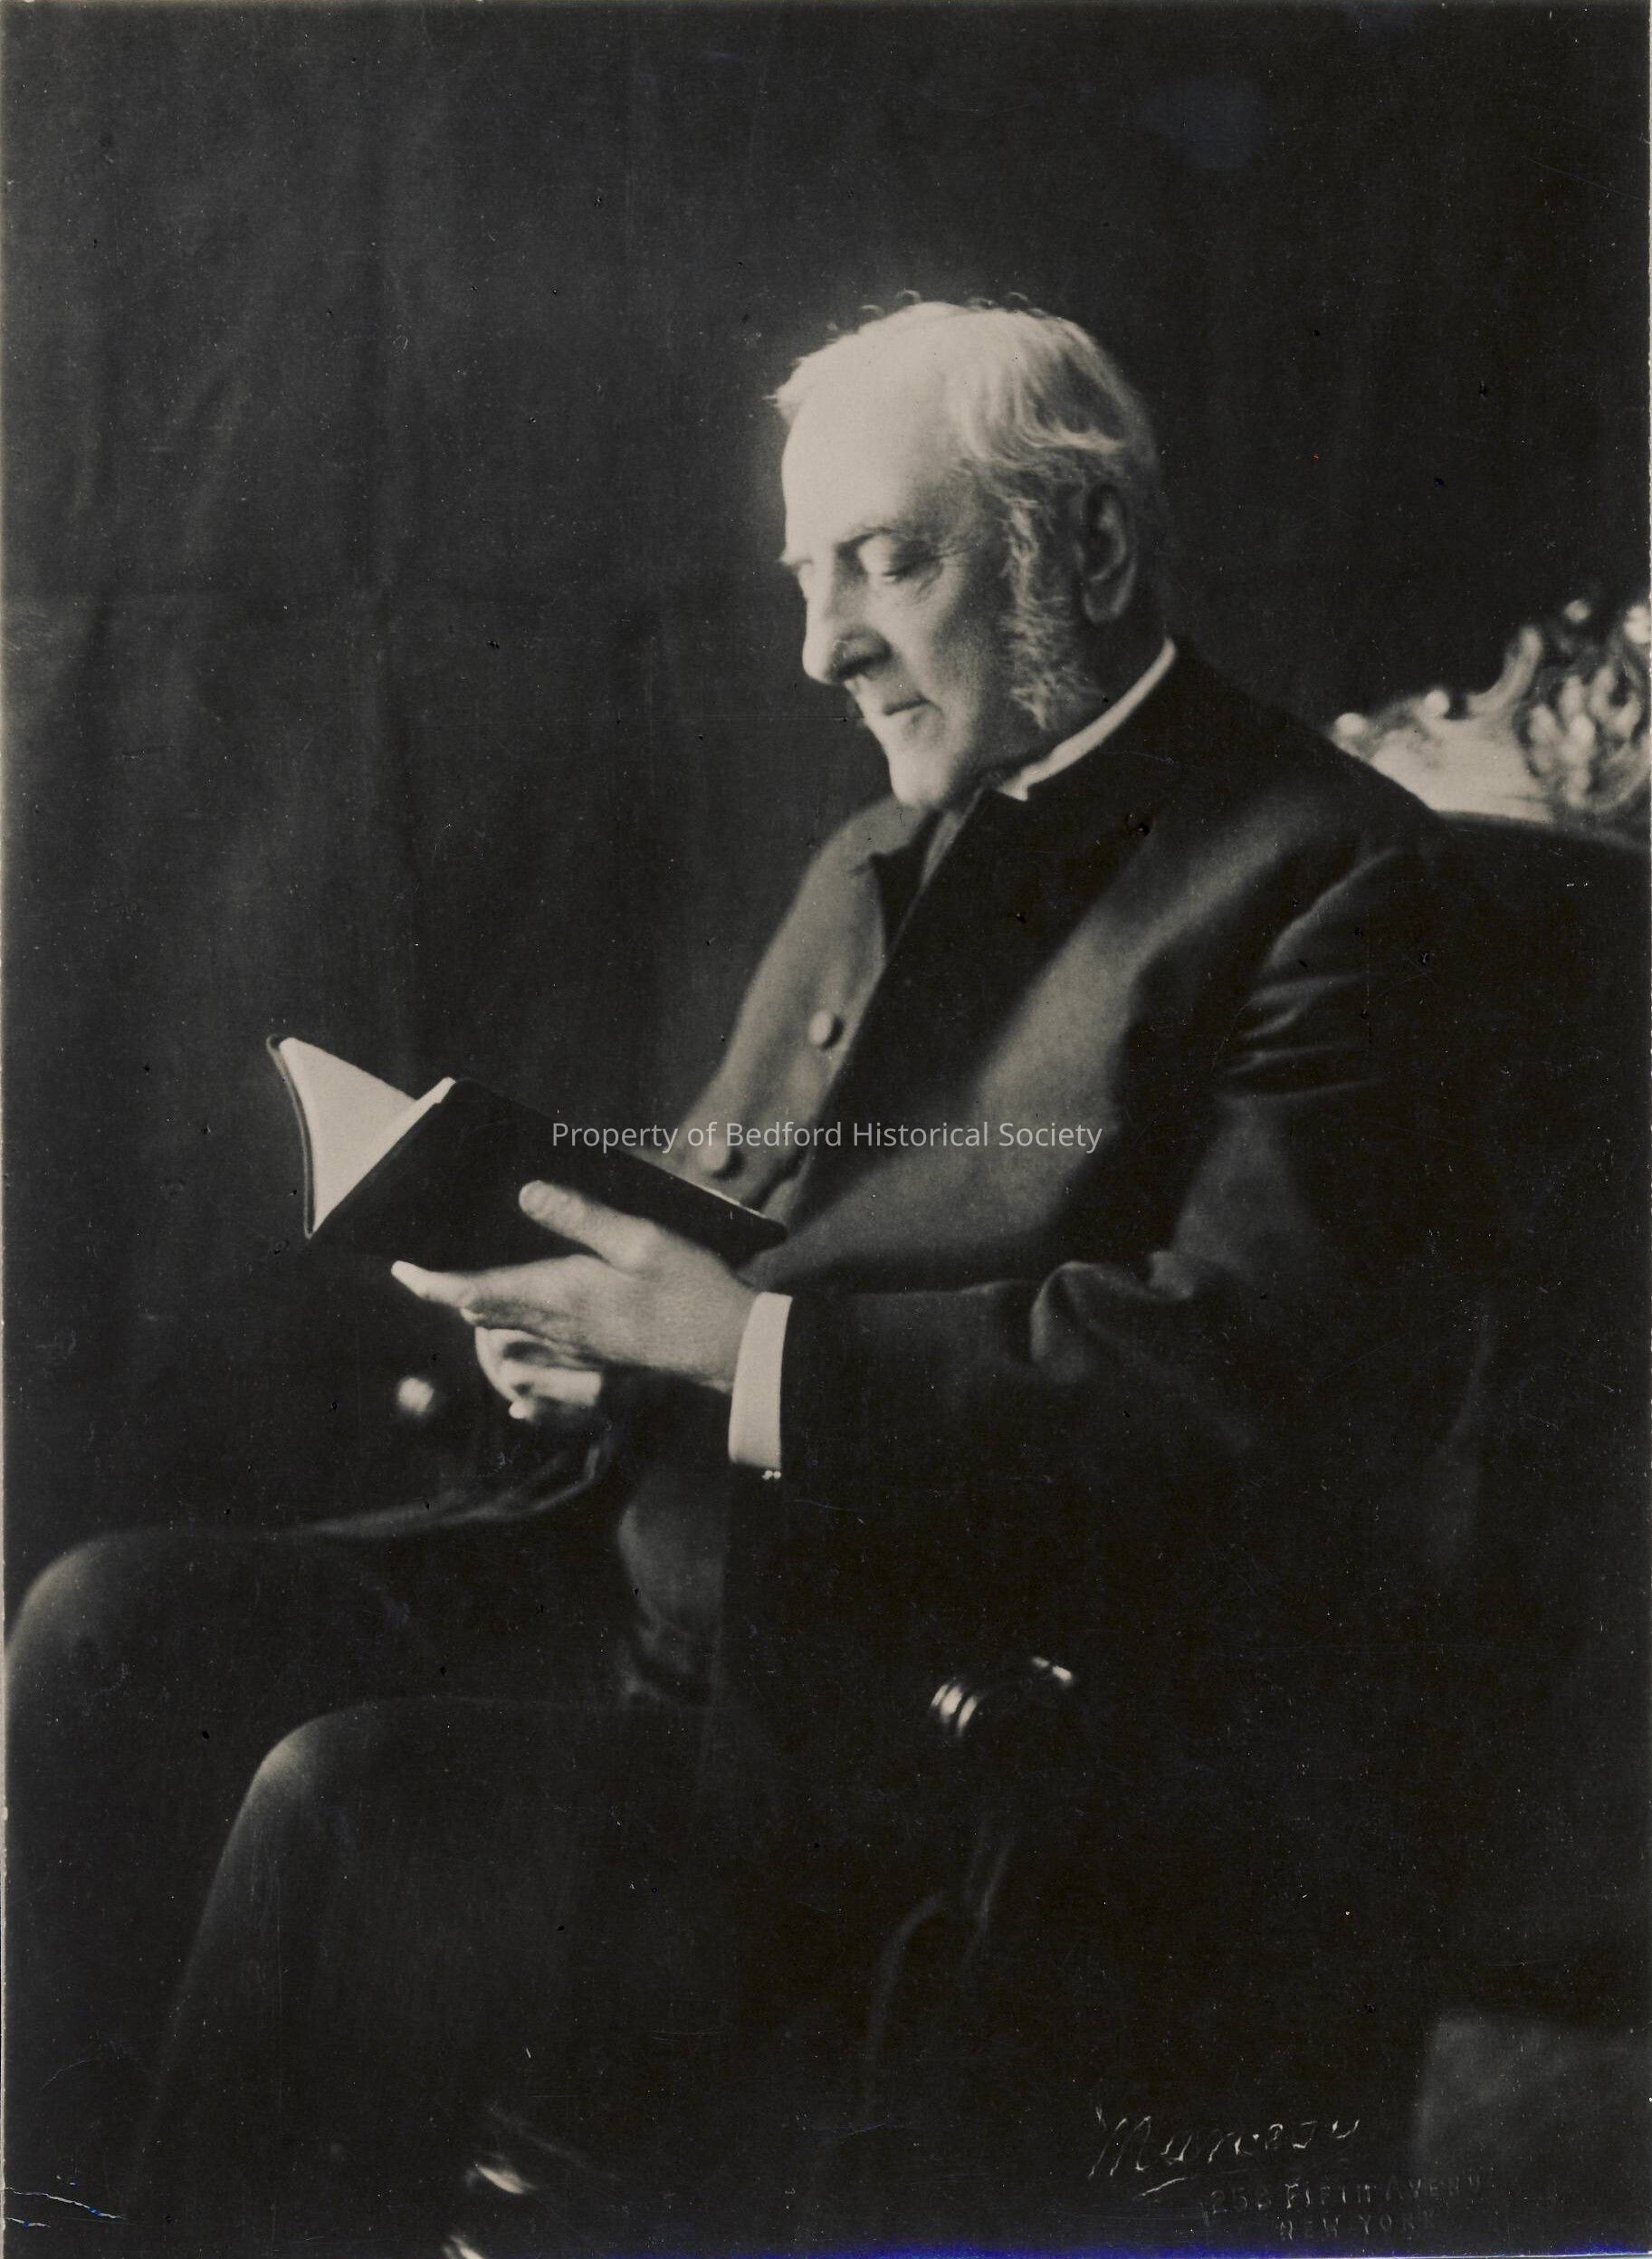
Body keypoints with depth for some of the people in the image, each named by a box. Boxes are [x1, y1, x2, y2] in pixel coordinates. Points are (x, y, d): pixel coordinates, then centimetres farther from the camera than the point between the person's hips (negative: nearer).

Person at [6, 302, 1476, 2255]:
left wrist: (742, 1346, -20)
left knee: (360, 1805, -26)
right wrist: (590, 1321, -1)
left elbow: (1237, 1374, -18)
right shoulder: (875, 866, 19)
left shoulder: (1325, 871, -7)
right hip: (686, 1578, 8)